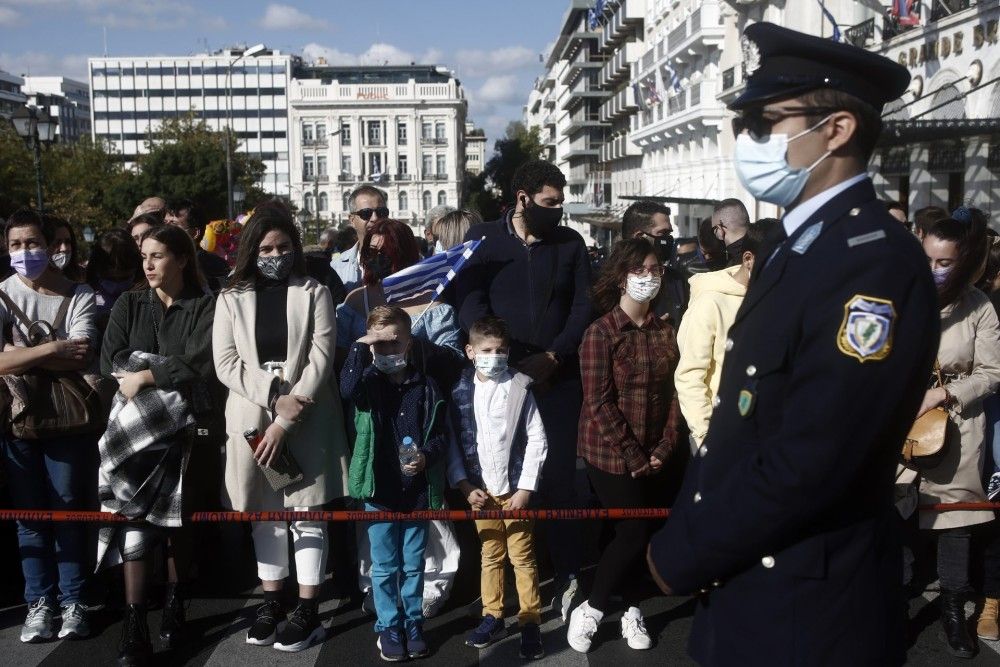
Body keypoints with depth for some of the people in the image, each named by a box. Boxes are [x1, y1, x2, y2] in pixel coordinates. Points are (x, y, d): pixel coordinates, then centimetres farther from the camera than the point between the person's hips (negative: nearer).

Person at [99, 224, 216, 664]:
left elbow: (200, 367, -11)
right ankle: (134, 624, -6)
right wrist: (172, 369, -12)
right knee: (134, 518, -8)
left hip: (182, 427, -1)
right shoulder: (128, 305, 11)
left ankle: (175, 607, 21)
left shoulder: (205, 307, 2)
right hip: (132, 426, 1)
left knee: (178, 518, 6)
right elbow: (110, 362, -2)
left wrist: (146, 375, -11)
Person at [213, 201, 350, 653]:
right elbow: (226, 364, -2)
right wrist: (274, 397, -16)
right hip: (252, 418, 2)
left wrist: (286, 420, -15)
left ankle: (308, 612, 10)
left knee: (307, 512, 2)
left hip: (307, 421, -2)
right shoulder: (231, 298, 5)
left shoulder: (314, 294, 0)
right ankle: (272, 602, 24)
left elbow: (320, 361, -8)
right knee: (265, 512, 11)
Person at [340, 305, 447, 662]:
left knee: (413, 564, 14)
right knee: (385, 566, 11)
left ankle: (413, 623, 31)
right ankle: (388, 626, 26)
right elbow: (348, 387, -28)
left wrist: (425, 456, -16)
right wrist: (360, 348, -24)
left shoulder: (426, 387, -1)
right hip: (379, 489, -1)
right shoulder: (368, 383, -3)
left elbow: (439, 436, 2)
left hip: (417, 490, 1)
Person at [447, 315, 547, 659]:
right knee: (490, 557, 13)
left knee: (523, 557, 4)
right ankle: (493, 618, 26)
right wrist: (465, 486, -5)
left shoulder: (520, 388, -5)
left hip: (514, 489, -2)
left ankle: (530, 623, 14)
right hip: (480, 490, 2)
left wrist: (526, 488, -9)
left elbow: (537, 440, -5)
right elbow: (451, 443, 2)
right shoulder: (459, 392, 0)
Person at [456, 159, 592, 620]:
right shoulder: (482, 239, 6)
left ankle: (566, 576, 10)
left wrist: (553, 356, -8)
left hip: (558, 377, 1)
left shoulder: (570, 243, 10)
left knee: (559, 477, 0)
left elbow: (583, 306, 5)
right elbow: (470, 303, -4)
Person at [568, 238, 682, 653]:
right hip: (612, 456, -5)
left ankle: (631, 612, 27)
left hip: (658, 456, 5)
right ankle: (590, 610, 16)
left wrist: (664, 448, -4)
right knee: (633, 533, -3)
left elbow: (674, 392, 5)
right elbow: (599, 403, -15)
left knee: (646, 534, 9)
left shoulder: (665, 330, 5)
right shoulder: (600, 332, -11)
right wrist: (633, 455, -15)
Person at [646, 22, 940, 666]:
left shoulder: (877, 260, -22)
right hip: (744, 588, 8)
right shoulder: (795, 248, 9)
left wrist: (680, 555, -15)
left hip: (808, 613, -8)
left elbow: (809, 464, -27)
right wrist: (686, 533, 2)